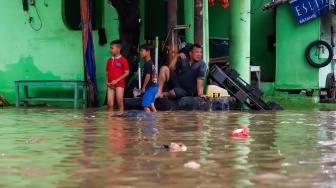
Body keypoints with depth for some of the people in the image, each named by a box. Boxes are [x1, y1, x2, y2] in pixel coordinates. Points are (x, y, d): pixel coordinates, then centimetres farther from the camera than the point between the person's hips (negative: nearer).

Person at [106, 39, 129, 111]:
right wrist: (107, 82, 0)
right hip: (110, 85, 5)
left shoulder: (123, 60, -6)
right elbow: (107, 72, 16)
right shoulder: (109, 60, 11)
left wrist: (116, 80, -14)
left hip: (119, 84, -5)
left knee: (120, 103, -1)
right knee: (110, 104, 1)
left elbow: (127, 73, -9)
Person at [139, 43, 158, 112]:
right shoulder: (151, 63, 14)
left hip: (149, 88, -10)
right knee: (151, 105, 12)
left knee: (145, 105, -10)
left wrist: (143, 87, -15)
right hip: (153, 87, 10)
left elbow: (148, 76, -20)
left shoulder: (148, 63, -15)